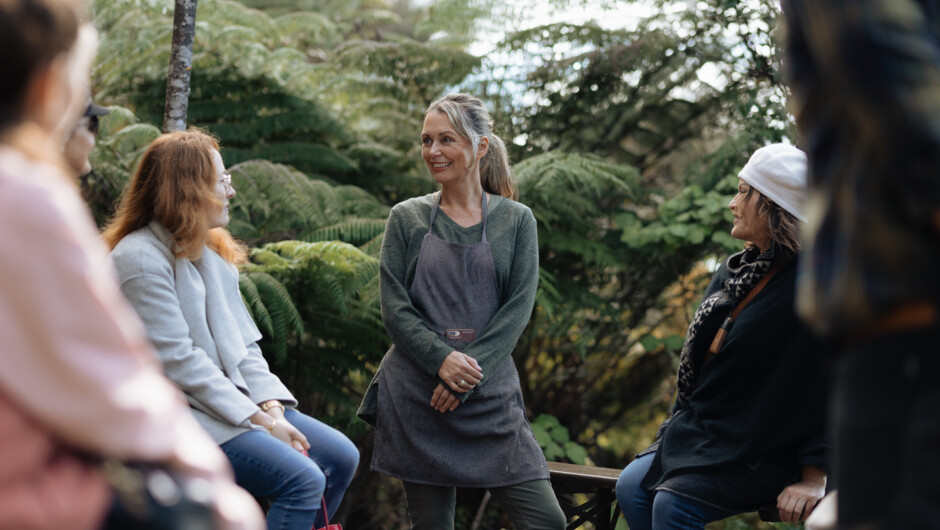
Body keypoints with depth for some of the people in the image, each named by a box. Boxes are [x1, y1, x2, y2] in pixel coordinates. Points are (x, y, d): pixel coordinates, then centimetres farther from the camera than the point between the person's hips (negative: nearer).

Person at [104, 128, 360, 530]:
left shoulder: (211, 251, 14)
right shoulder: (140, 258, -14)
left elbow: (243, 341, 11)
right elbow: (179, 361, -19)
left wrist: (271, 405, -6)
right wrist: (260, 420, -18)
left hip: (234, 398, 9)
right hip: (178, 417, -9)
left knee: (341, 457, 1)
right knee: (302, 480, -23)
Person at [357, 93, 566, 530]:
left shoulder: (516, 221, 6)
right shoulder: (407, 219, 7)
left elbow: (518, 308, -2)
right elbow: (393, 306, 0)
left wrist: (469, 372, -13)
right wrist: (441, 359, -16)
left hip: (490, 394, 0)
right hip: (415, 396, 0)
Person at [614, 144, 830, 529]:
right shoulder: (733, 272, 11)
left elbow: (830, 386, -19)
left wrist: (814, 477, -22)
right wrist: (674, 434, 16)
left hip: (762, 451, -8)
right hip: (703, 432, 8)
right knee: (632, 486, -11)